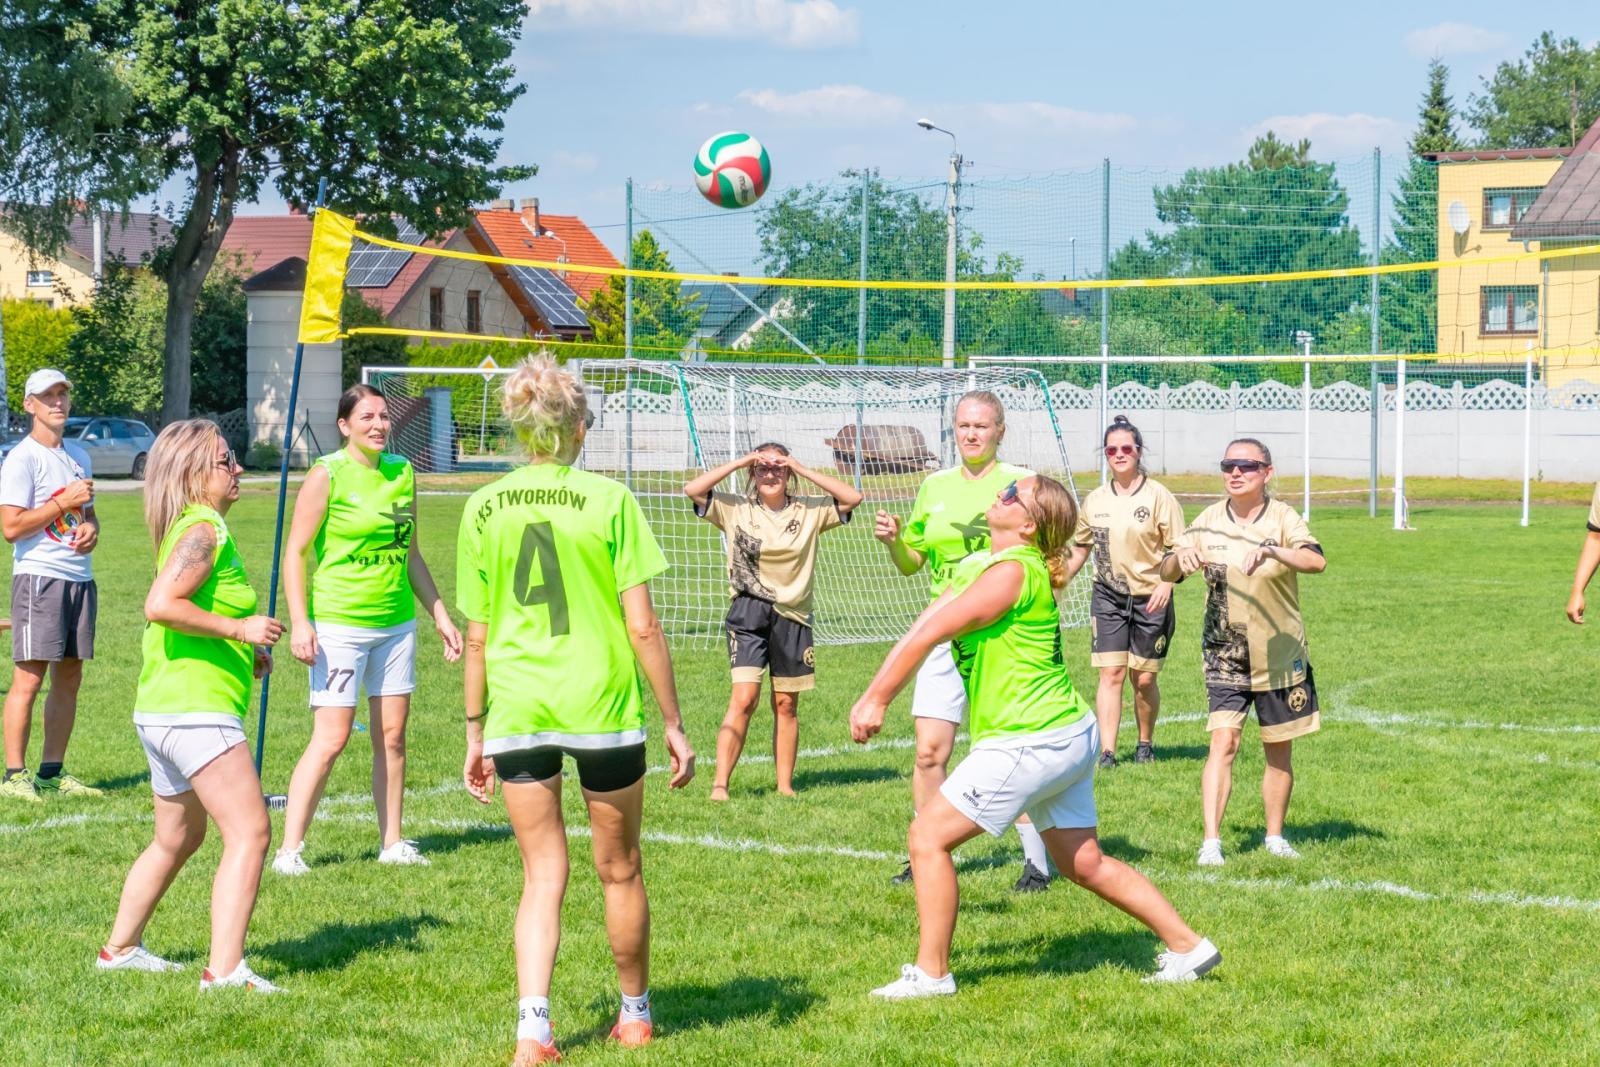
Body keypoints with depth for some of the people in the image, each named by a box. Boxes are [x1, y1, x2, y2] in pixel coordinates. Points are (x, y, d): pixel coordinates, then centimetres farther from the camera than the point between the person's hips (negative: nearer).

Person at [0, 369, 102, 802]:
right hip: (39, 576, -7)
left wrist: (91, 528, 5)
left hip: (80, 577, 7)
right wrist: (66, 503, -14)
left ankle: (53, 771, 14)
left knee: (69, 677, 8)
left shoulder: (78, 456, 16)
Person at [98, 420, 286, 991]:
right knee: (249, 832, -14)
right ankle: (225, 970, -20)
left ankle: (120, 948, 35)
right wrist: (239, 629, -21)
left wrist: (243, 652, 19)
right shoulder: (202, 530, -14)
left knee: (178, 838, 24)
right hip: (195, 709, -11)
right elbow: (160, 605, -27)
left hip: (162, 713, 11)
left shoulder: (199, 528, 18)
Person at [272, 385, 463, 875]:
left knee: (392, 735, 9)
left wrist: (439, 614, 17)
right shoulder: (327, 475, -7)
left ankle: (392, 842, 18)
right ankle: (289, 849, -2)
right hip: (338, 624, -6)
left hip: (397, 623, 6)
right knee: (331, 739, -9)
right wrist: (300, 622, -16)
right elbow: (295, 551, -8)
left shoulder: (402, 472, 10)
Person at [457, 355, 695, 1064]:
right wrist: (674, 724, 1)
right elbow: (642, 627, -6)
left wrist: (474, 730, 15)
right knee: (619, 871, 16)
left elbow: (478, 636, 5)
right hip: (601, 705, -2)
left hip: (515, 712, 2)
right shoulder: (609, 500, -5)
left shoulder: (484, 508, 2)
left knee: (543, 876, 10)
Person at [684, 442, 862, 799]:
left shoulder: (808, 511, 4)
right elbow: (692, 489, -9)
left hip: (792, 614, 2)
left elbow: (853, 497, -6)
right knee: (744, 697, -13)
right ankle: (720, 783, -13)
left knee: (786, 703, 8)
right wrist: (738, 463, -9)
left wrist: (803, 470, -8)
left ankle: (785, 784, 15)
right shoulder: (735, 509, 2)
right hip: (748, 612, -2)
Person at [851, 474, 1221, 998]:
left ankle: (931, 974, 4)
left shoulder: (1012, 572, -18)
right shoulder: (976, 566, 12)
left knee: (928, 836, -4)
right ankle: (1187, 946, 24)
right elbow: (921, 630, 10)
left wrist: (878, 700, -12)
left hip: (1031, 743, -10)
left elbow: (929, 635, -18)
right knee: (1085, 863, 17)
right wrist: (871, 696, 2)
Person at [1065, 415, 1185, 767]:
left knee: (1144, 679, 4)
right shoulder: (1095, 500, 7)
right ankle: (1107, 752, -9)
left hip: (1150, 599, -2)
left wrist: (1166, 583, -21)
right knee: (1111, 673, -7)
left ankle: (1145, 743, 25)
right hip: (1108, 597, 2)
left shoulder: (1158, 496, -5)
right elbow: (1080, 549, 19)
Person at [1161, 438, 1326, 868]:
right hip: (1224, 655, 0)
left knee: (1278, 751, 10)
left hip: (1280, 655, 0)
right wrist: (1180, 557, -22)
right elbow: (1166, 573, 2)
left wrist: (1271, 550, -43)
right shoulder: (1209, 522, 0)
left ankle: (1275, 836, 27)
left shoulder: (1282, 518, -8)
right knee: (1223, 742, -13)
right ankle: (1211, 843, -15)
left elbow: (1316, 561, -26)